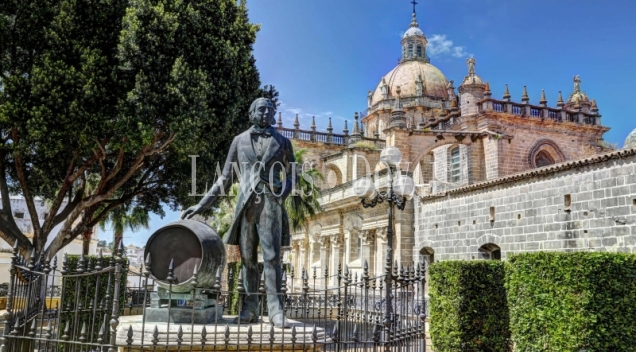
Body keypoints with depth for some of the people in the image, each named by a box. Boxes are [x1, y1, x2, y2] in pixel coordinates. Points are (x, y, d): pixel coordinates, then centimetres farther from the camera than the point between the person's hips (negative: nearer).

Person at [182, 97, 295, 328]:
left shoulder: (282, 142, 13)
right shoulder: (240, 141, 13)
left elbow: (292, 173, 17)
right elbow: (225, 178, 14)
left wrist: (283, 192, -6)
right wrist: (202, 205, 7)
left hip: (270, 203, -1)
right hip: (246, 203, 2)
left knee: (272, 255, -8)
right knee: (247, 257, 3)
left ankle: (276, 310, -7)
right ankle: (250, 309, 9)